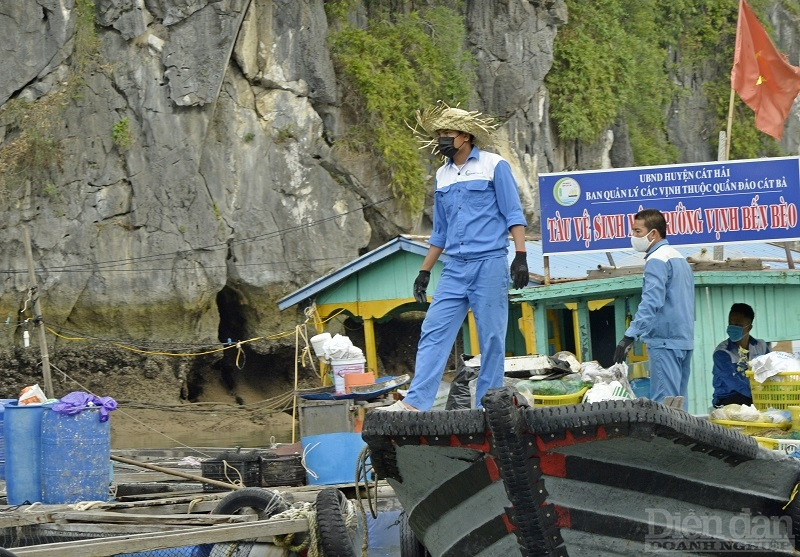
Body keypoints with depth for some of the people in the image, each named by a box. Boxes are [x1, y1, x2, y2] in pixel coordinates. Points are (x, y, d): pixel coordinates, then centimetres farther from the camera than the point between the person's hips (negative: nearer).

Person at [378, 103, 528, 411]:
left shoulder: (495, 166, 1)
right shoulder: (442, 175, 17)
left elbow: (514, 215, -3)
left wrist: (520, 256, -13)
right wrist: (424, 272, 20)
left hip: (489, 264, -5)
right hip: (454, 269, 5)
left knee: (492, 338, -3)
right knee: (433, 333, -6)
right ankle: (415, 403, -12)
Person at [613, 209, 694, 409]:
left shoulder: (656, 260, -10)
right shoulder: (680, 258, 19)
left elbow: (651, 302, -22)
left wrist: (630, 335, -27)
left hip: (664, 341, -10)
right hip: (685, 340, 10)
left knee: (663, 401, -12)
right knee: (678, 399, 9)